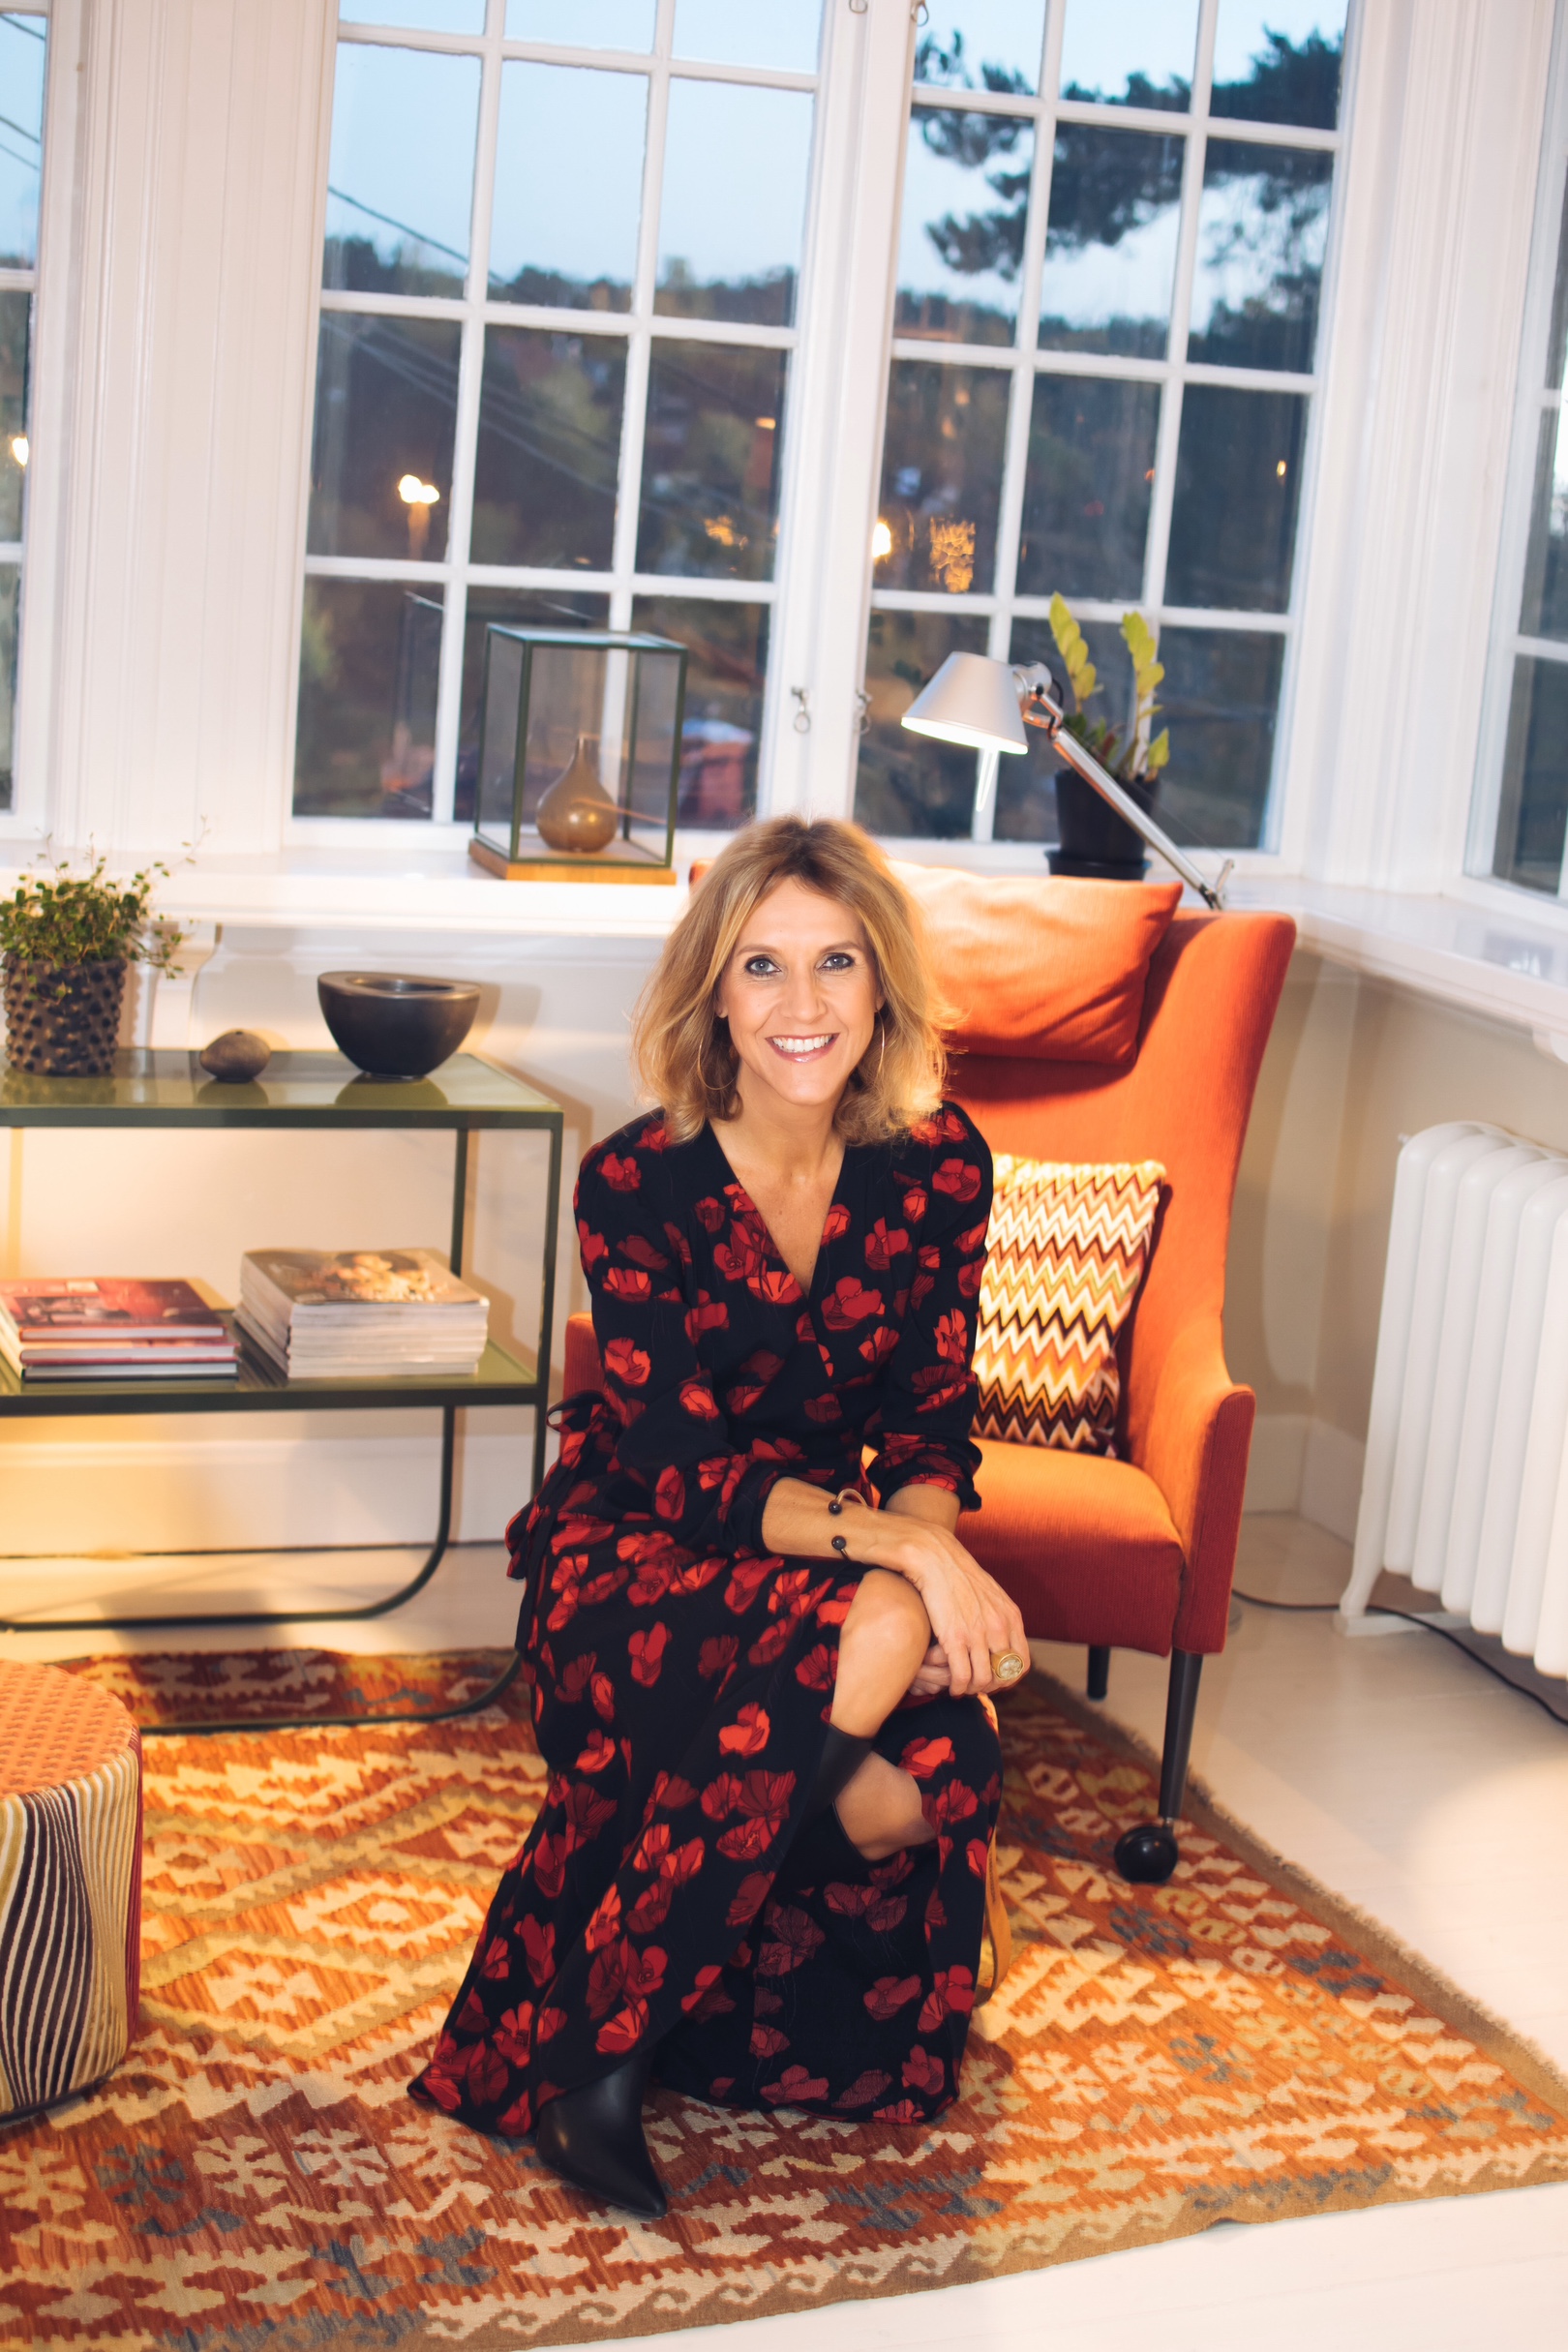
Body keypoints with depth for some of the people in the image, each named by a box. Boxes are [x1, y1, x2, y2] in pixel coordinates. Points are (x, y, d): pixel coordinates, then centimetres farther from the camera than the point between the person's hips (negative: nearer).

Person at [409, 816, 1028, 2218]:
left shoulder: (938, 1169, -6)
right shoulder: (638, 1183, -17)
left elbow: (933, 1430, -1)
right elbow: (689, 1472, -20)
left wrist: (933, 1545, -23)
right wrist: (901, 1552, -32)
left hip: (848, 1547, 4)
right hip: (631, 1557, -4)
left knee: (928, 1775, -25)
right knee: (873, 1638, -34)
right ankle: (605, 2065, -22)